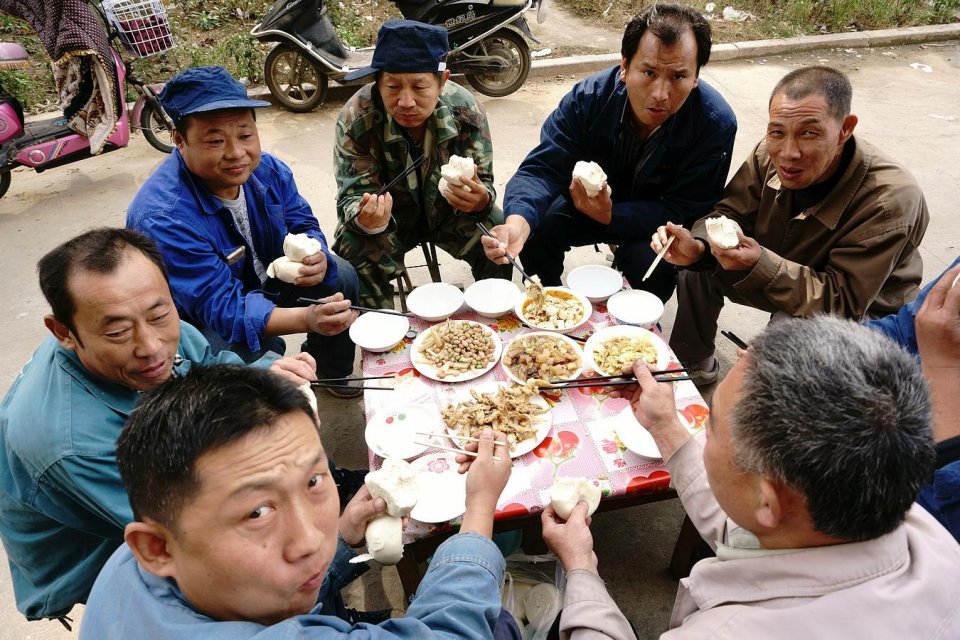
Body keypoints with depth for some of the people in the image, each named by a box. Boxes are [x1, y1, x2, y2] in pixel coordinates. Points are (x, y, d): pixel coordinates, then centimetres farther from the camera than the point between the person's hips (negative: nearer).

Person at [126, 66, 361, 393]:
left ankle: (329, 369, 22)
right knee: (262, 351, -33)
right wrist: (307, 318, -52)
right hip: (199, 323, -7)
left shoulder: (267, 169, -12)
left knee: (340, 276, -3)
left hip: (263, 284, 7)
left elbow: (303, 226, -1)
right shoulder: (162, 218, -34)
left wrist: (315, 257, -28)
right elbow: (223, 308, -36)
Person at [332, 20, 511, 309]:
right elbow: (352, 197, -22)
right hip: (390, 215, -1)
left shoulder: (466, 110, -20)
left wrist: (481, 199, -41)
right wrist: (364, 219, -48)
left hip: (448, 209, 2)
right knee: (355, 253, -28)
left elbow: (484, 185, -15)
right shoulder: (354, 119, -25)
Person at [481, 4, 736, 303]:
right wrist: (518, 220, -49)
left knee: (650, 261, -32)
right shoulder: (587, 98, -23)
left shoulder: (717, 123, -27)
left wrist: (611, 214, -40)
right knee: (535, 227, -22)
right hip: (590, 200, 2)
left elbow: (684, 210, -24)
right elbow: (543, 168, -26)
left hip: (655, 219, -1)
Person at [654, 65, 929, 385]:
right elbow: (731, 214, -7)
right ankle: (693, 362, 14)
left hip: (863, 312, -5)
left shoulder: (891, 200, -34)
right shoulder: (771, 154, -19)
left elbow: (843, 301, -31)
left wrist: (761, 263, -44)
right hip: (780, 277, 6)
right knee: (698, 266, -9)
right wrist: (698, 246, -31)